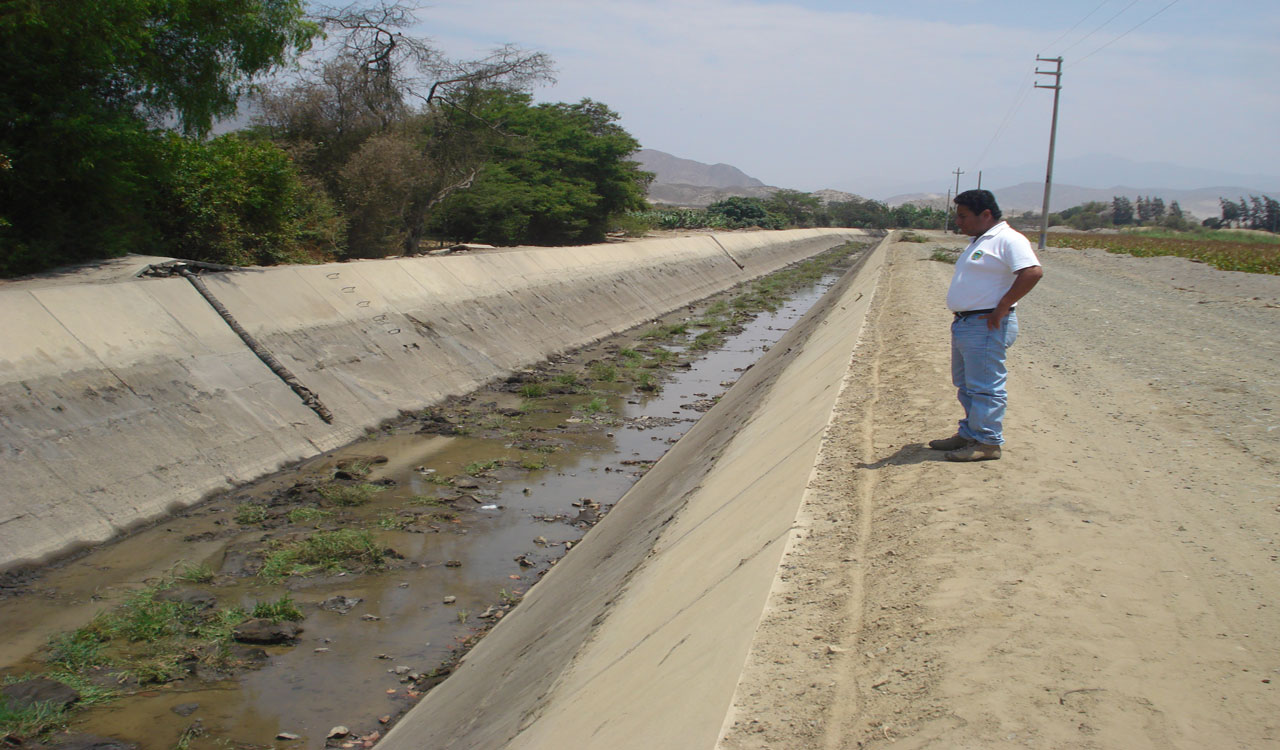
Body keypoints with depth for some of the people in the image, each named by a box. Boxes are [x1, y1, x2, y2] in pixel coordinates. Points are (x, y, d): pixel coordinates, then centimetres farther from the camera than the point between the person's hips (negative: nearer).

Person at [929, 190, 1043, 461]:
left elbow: (1033, 272, -25)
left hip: (987, 326, -10)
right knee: (965, 385, 16)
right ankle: (969, 434, 26)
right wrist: (959, 316, 14)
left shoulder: (1008, 239, -13)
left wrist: (1002, 307, -23)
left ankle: (988, 442, -3)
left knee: (984, 387, -8)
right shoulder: (979, 242, 19)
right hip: (963, 324, 11)